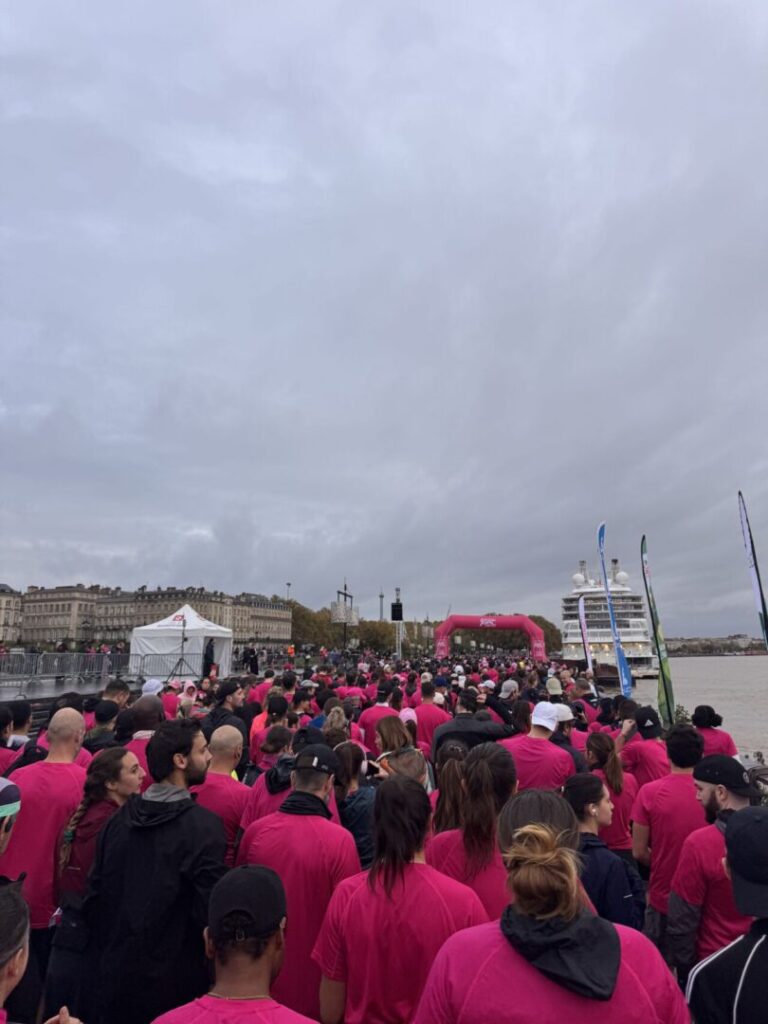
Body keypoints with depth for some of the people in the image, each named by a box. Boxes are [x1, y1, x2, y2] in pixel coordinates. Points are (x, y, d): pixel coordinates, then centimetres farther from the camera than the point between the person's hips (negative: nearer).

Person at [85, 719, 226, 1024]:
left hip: (117, 975, 5)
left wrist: (102, 958, 16)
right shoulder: (202, 825, -22)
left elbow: (95, 895, 3)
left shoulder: (120, 817, -4)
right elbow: (210, 908, -21)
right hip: (175, 982, -5)